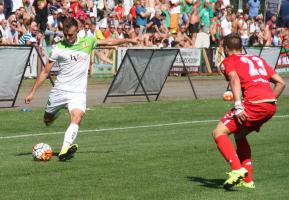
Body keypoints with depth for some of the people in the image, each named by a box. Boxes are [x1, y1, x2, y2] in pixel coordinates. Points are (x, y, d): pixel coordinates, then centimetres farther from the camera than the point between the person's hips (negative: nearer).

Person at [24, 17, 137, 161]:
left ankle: (64, 150, -39)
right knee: (47, 121, 12)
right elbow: (45, 72, 5)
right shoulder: (58, 48, 1)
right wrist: (32, 92, 3)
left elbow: (108, 42, 18)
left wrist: (127, 40, 10)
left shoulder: (87, 42, 5)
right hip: (59, 90, 1)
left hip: (78, 92, -1)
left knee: (76, 119, -26)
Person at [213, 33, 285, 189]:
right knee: (239, 134, 26)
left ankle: (237, 169, -21)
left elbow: (235, 78, -11)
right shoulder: (257, 59, 29)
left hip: (254, 103, -7)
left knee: (219, 133, -2)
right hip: (271, 105, 7)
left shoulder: (228, 61, 12)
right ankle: (247, 179, 20)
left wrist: (238, 106, -20)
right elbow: (280, 82, 23)